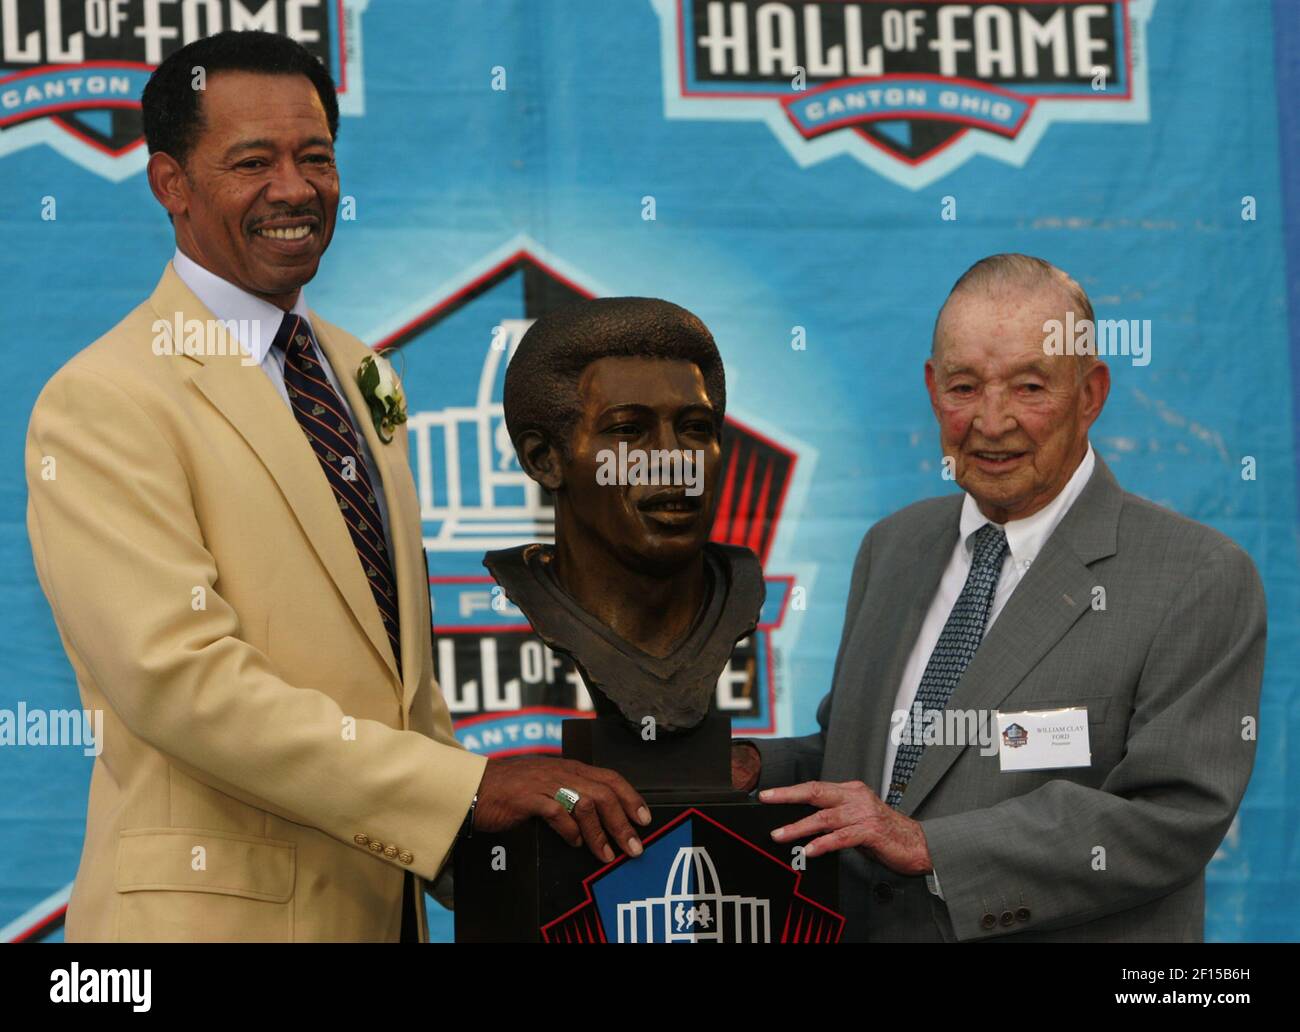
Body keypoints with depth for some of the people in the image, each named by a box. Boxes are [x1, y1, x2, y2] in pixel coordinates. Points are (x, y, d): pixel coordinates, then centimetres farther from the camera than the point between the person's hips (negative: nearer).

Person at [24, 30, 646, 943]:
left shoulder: (362, 377, 13)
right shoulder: (102, 404, -13)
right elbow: (180, 679, -23)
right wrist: (468, 790, -26)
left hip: (387, 893, 7)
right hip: (218, 906, -7)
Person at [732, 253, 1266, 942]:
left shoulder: (1204, 582, -14)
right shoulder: (892, 547, 6)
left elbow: (1172, 816, -21)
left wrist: (930, 844, -24)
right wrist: (756, 770, -8)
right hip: (861, 927, 5)